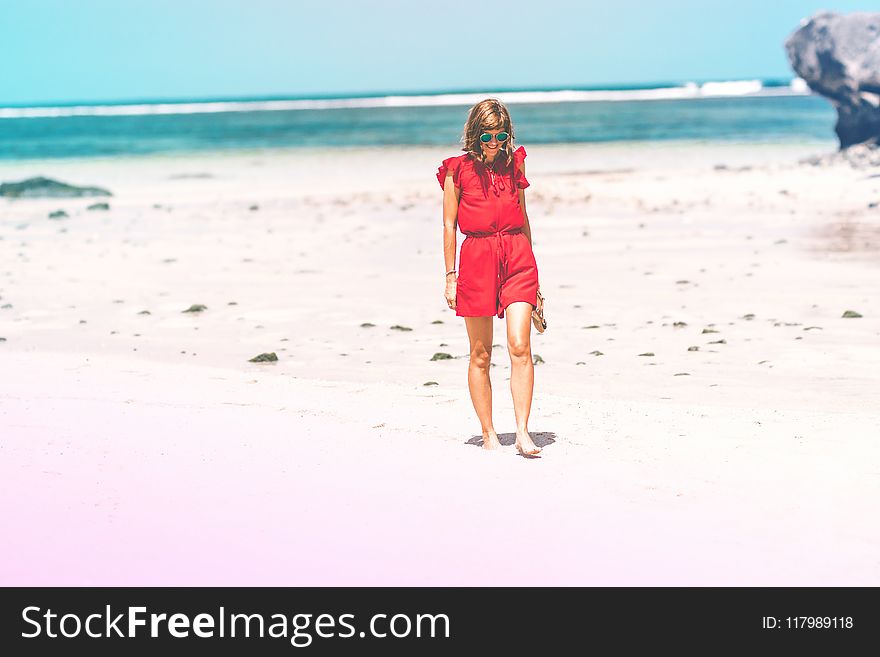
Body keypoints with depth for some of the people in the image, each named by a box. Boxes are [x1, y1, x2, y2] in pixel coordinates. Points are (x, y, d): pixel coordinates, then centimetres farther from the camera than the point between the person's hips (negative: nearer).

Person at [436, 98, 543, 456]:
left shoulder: (514, 163, 12)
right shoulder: (458, 169, 3)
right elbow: (449, 225, 4)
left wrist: (529, 264, 18)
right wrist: (451, 276, 0)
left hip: (516, 255, 2)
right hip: (477, 256, -2)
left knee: (520, 347, -11)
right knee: (480, 354, 4)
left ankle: (522, 433, -10)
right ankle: (488, 434, 14)